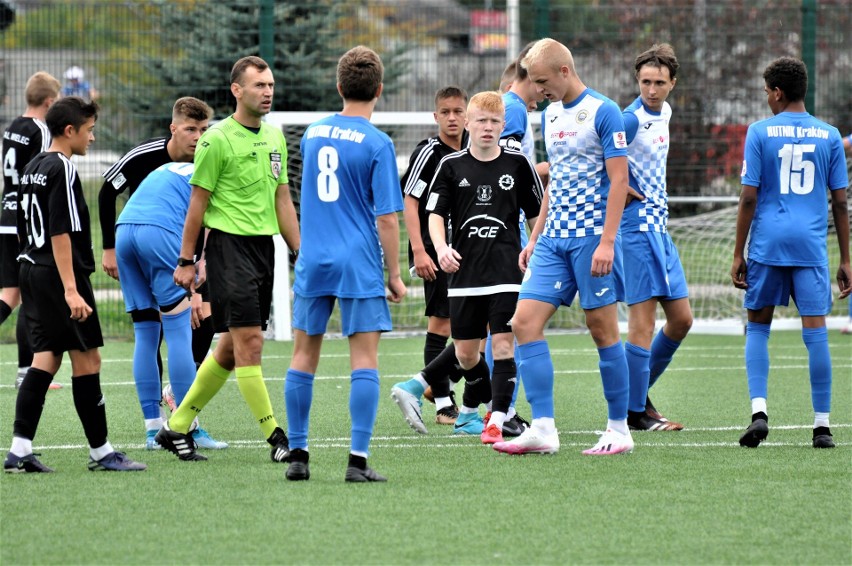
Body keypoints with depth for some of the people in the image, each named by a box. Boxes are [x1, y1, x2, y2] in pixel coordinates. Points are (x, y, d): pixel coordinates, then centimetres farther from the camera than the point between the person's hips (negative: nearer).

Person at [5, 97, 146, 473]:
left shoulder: (32, 169, 15)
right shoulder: (62, 169, -14)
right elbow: (60, 233, -20)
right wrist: (70, 289, -23)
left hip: (32, 270, 9)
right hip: (60, 274, -9)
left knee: (46, 357, 7)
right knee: (87, 359, -1)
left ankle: (20, 449, -1)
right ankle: (100, 452, 4)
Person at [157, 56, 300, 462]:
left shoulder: (275, 137, 14)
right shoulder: (218, 139, -8)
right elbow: (198, 203, -6)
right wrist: (186, 261, -6)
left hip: (264, 246, 8)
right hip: (229, 244, -8)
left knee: (231, 348, 9)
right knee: (248, 341, -10)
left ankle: (177, 427, 19)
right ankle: (276, 438, -9)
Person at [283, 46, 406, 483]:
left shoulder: (313, 133, 7)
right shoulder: (377, 144, -9)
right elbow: (386, 218, -10)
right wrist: (394, 276, -3)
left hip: (313, 262, 4)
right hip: (360, 265, -4)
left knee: (304, 356, 11)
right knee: (364, 360, -2)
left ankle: (298, 455, 12)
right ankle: (358, 460, -9)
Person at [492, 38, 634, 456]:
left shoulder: (603, 112, -9)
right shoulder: (550, 115, 14)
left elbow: (619, 179, -12)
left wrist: (607, 241, -18)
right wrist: (534, 238, 18)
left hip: (592, 237, -7)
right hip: (554, 239, 7)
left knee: (602, 328, -1)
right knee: (525, 321, -4)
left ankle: (619, 429, 8)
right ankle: (542, 429, -6)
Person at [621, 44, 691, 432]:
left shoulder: (664, 113, 12)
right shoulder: (631, 119, -15)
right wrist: (625, 191, -15)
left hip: (660, 228, 9)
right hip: (638, 225, -9)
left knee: (681, 319, 11)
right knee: (643, 321, -9)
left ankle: (637, 395, 22)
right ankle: (635, 411, -4)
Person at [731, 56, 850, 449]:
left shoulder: (760, 132, -1)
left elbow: (749, 198, -3)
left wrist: (738, 254, 3)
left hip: (767, 244, -1)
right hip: (812, 247, 1)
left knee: (758, 326, 11)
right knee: (816, 332, 1)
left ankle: (759, 409, -6)